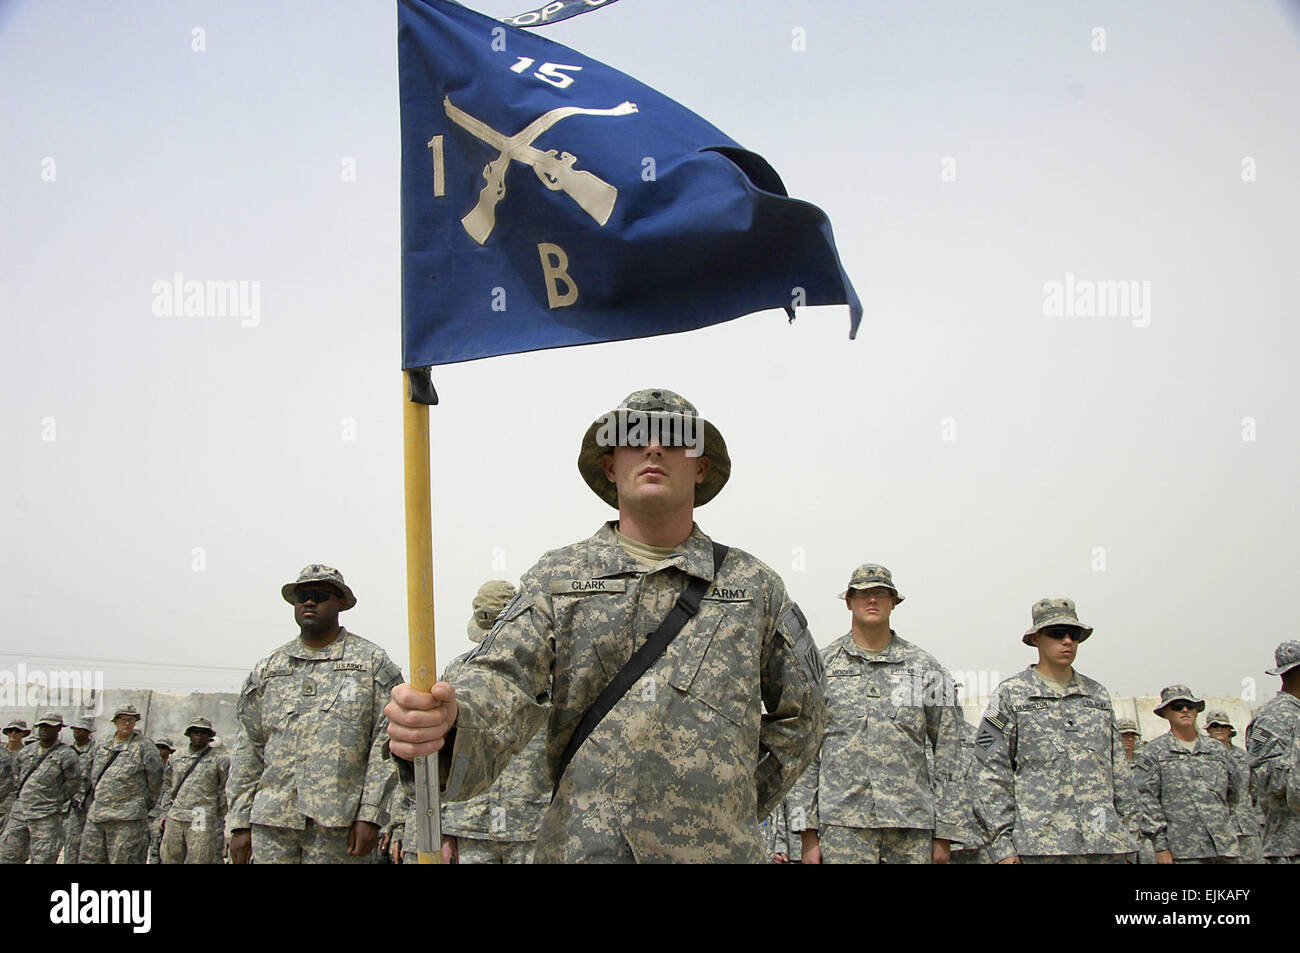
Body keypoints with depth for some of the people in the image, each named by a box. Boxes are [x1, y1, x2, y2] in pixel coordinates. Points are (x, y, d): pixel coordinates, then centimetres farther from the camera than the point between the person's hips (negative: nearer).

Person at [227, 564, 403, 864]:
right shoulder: (267, 669, 15)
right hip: (272, 822, 3)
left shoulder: (373, 662, 5)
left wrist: (370, 815, -11)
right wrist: (240, 821, 6)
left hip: (339, 825, -3)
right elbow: (248, 749, 14)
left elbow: (387, 745, -2)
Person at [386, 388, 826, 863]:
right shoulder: (555, 577, 5)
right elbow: (501, 685, -9)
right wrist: (446, 722, -30)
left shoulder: (754, 586, 7)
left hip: (715, 848, 1)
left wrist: (741, 804, 6)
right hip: (580, 845, 0)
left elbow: (798, 713, 16)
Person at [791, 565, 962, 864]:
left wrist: (944, 833, 4)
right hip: (843, 825, -1)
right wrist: (808, 831, -1)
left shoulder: (925, 667, 9)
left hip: (912, 827, 1)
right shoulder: (821, 665, 7)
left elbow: (948, 751, 9)